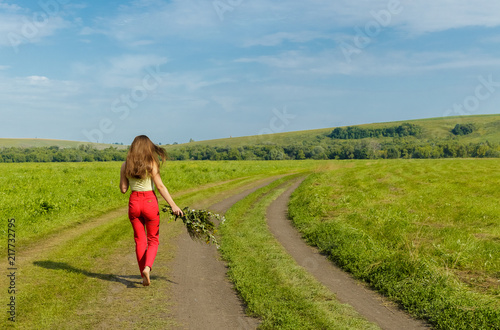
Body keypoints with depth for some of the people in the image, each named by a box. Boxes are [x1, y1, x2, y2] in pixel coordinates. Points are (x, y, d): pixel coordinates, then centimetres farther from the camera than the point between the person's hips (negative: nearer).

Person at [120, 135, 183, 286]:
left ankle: (144, 276, 13)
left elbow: (123, 189, 2)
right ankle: (147, 267, -13)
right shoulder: (151, 163, -9)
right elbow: (160, 186, -13)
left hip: (134, 202, 3)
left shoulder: (125, 165, 0)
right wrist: (173, 205, -12)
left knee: (140, 240, 13)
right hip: (150, 202, -3)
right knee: (153, 240, 12)